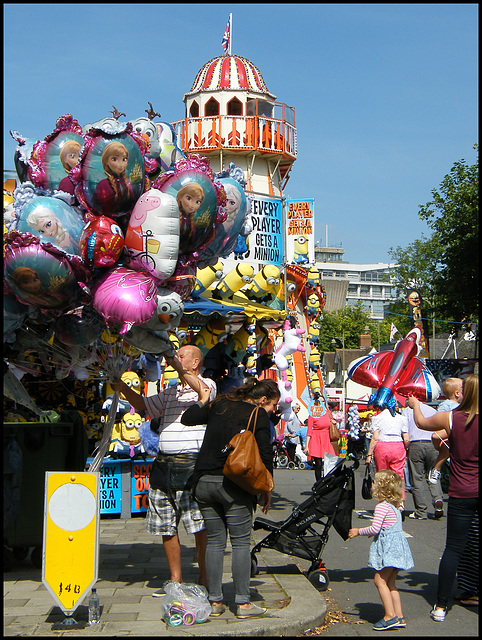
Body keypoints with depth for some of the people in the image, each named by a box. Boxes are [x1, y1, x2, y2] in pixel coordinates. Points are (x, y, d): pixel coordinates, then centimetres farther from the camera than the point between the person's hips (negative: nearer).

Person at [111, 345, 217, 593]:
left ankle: (204, 580, 2)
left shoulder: (207, 384, 2)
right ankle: (175, 580, 19)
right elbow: (143, 404, 25)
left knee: (200, 526, -8)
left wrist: (178, 367, -21)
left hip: (192, 464, -7)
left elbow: (204, 391, -21)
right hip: (163, 463, 8)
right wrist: (122, 387, 9)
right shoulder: (170, 393, 23)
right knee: (166, 526, 9)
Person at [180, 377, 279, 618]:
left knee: (215, 541, 11)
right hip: (233, 483, -5)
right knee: (241, 542, 3)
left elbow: (186, 418, 13)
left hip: (204, 481, 5)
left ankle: (215, 601, 13)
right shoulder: (259, 415, -2)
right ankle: (243, 603, 3)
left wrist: (202, 401, 29)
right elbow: (264, 454, -4)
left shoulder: (219, 406, 12)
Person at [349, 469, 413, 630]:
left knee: (380, 580, -6)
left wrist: (358, 532, -7)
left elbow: (375, 528, -20)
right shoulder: (395, 507, 15)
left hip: (388, 548, -10)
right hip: (397, 547, 10)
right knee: (389, 583, 12)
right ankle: (399, 616, 12)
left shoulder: (382, 506, -15)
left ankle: (390, 616, -8)